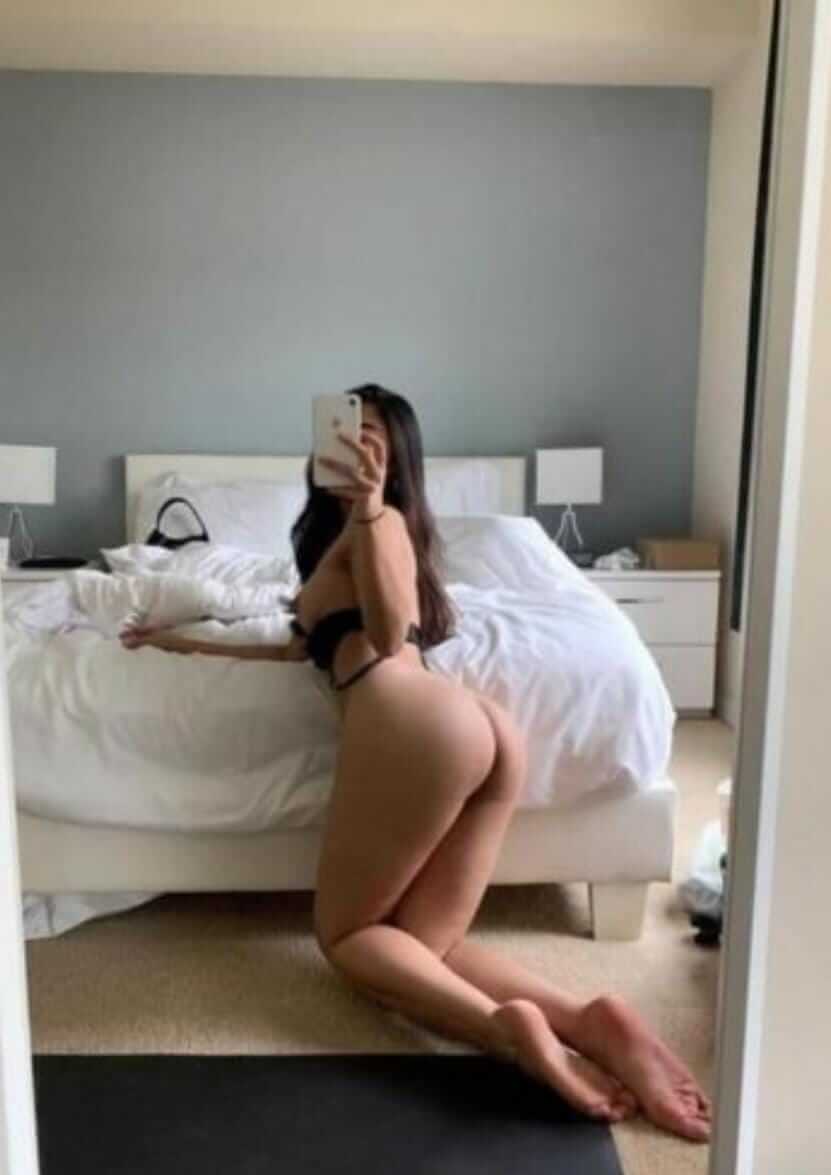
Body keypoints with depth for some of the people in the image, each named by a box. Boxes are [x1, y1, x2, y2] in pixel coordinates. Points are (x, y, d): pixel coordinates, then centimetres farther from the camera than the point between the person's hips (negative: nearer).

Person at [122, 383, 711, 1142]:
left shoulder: (375, 523, 8)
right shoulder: (338, 531, 36)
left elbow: (388, 633, -10)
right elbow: (306, 650, 42)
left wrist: (368, 504, -16)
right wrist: (187, 644, 47)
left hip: (415, 722, -9)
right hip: (483, 729, 9)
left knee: (346, 933, 3)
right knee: (426, 944, 7)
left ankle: (505, 1025, -23)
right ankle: (590, 1021, -16)